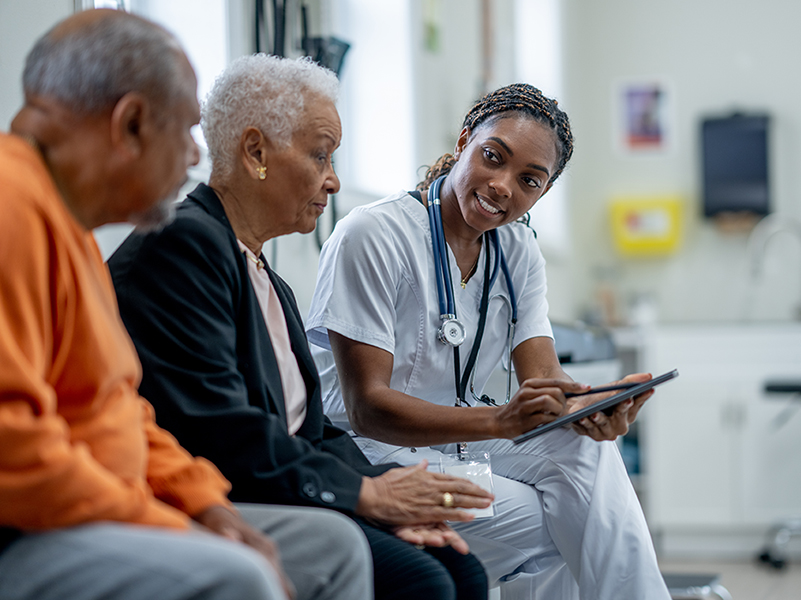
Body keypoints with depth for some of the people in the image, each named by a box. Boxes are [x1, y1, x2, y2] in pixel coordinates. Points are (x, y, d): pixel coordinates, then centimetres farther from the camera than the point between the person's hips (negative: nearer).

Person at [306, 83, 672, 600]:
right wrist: (500, 421, -37)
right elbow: (366, 408, -23)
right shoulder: (371, 236, -18)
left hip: (456, 437, 6)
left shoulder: (518, 251, 4)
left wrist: (587, 408, -31)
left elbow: (543, 374, -6)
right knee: (545, 528, -23)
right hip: (366, 455, -6)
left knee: (583, 448, -21)